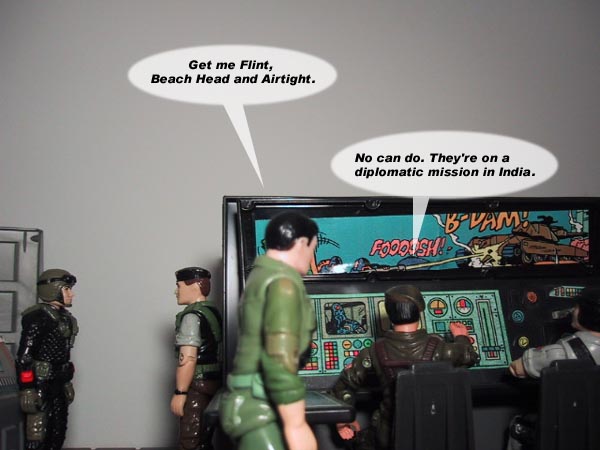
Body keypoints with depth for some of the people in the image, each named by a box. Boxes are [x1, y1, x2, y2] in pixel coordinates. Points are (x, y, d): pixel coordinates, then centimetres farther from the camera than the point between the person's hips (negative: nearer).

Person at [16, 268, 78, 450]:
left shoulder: (64, 317, 11)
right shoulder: (39, 318, -16)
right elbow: (24, 356, -20)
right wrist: (27, 390, -23)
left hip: (58, 385, 9)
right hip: (40, 386, -9)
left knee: (57, 435, 15)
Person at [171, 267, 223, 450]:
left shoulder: (192, 316, -14)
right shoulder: (213, 312, 13)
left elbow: (188, 359, -21)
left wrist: (179, 392, -18)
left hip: (197, 388, -9)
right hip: (213, 383, 9)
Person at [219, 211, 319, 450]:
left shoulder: (261, 275, 16)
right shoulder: (282, 282, -15)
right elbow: (279, 359, -24)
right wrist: (296, 425, -22)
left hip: (254, 403, 10)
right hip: (260, 408, -10)